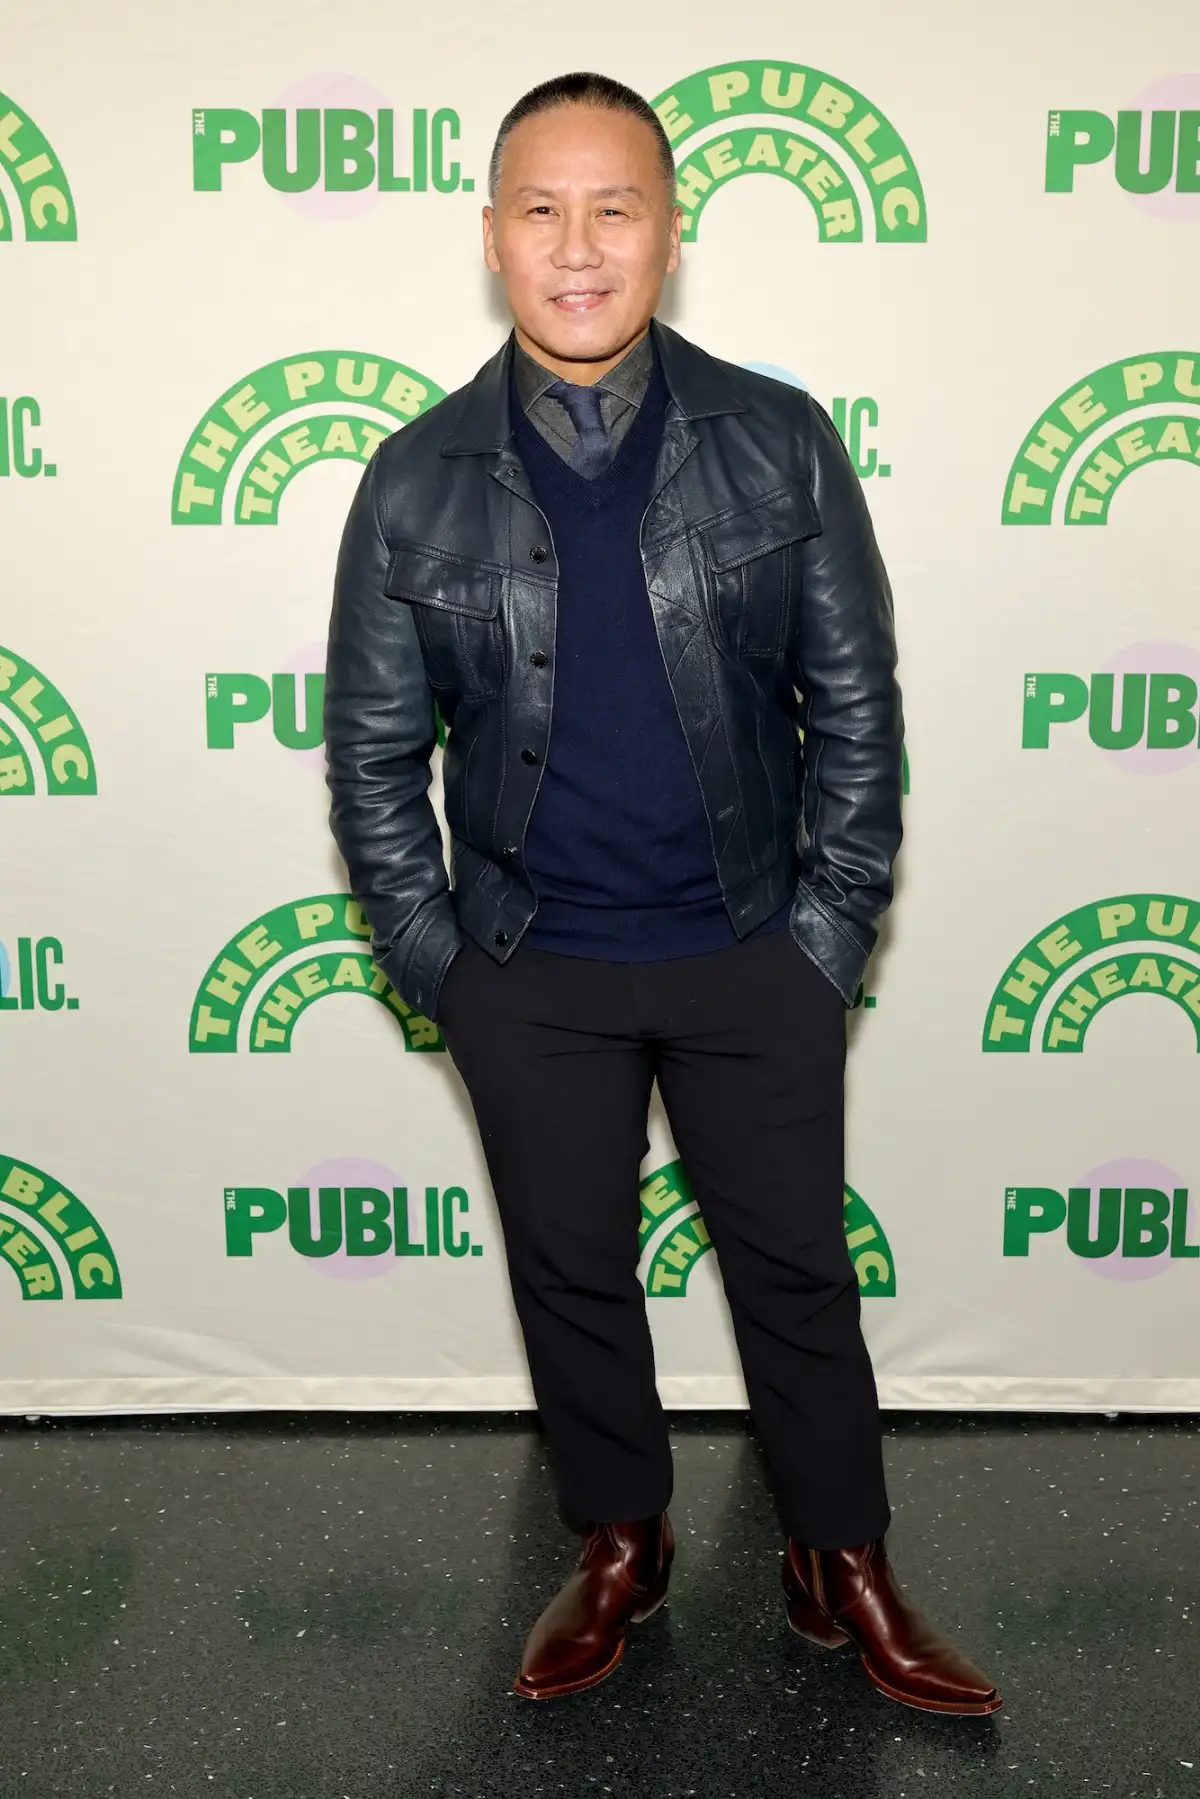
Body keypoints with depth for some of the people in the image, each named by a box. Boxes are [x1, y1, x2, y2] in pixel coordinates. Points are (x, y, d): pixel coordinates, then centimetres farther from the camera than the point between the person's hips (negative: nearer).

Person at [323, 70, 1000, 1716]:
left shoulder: (781, 442, -5)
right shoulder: (415, 482, -4)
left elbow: (855, 711, -1)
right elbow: (373, 754, 2)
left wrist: (829, 941, -4)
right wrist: (439, 967, -1)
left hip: (754, 959, 0)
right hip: (530, 977, 1)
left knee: (797, 1268, 12)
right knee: (568, 1271, 16)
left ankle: (845, 1567, 35)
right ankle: (621, 1546, 40)